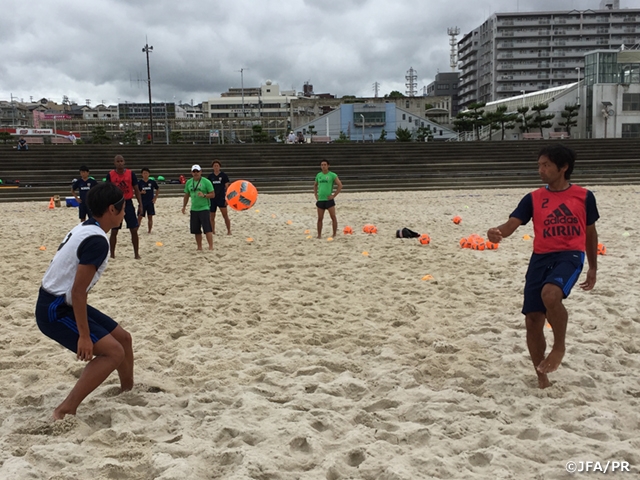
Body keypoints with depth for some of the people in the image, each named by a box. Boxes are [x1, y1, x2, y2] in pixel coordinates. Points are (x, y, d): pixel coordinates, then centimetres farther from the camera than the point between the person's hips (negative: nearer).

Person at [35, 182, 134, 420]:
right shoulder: (97, 240, -22)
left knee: (123, 338, 14)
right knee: (113, 352, -16)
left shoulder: (85, 229, 8)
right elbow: (78, 291, -25)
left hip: (61, 303, 10)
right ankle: (64, 412, -13)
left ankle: (128, 392, 34)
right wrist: (84, 335, -21)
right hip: (55, 310, -10)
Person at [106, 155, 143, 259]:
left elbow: (136, 190, 3)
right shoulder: (110, 175, -2)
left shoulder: (131, 174, -1)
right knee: (114, 231, 4)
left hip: (128, 203, 0)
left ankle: (136, 254, 11)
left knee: (134, 230, 0)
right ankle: (112, 254, 15)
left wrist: (140, 204, -3)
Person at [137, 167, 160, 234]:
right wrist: (141, 192, -19)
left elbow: (158, 190, 13)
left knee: (150, 217, 5)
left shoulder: (152, 182, 1)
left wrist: (155, 198, 4)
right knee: (140, 217, -3)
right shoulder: (139, 182, -2)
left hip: (150, 202, 1)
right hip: (142, 203, -1)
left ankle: (149, 231, 15)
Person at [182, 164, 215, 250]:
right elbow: (186, 195, 19)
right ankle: (199, 247, 18)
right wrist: (184, 206, 11)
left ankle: (211, 247, -10)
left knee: (207, 229, -11)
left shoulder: (206, 182, -5)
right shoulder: (188, 182, 10)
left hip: (204, 209, -5)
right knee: (196, 230, 8)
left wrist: (204, 195, -22)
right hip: (194, 209, 5)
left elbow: (212, 194, -6)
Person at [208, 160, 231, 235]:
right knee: (212, 217, 6)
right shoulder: (210, 176, 7)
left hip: (221, 198, -3)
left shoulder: (223, 175, -1)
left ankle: (229, 231, 3)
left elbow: (227, 187, -1)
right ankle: (212, 231, 18)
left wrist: (227, 198, -8)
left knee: (225, 215, -7)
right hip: (212, 198, 3)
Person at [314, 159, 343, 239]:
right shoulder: (318, 175, 9)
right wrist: (316, 195, 11)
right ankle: (319, 235, 14)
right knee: (320, 218, 7)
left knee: (333, 217, -2)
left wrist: (334, 195, -11)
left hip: (329, 199, -4)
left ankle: (334, 235, 7)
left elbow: (340, 185, -8)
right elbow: (315, 185, 24)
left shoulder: (332, 175, -5)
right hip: (320, 200, 4)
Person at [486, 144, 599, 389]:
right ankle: (542, 377, 22)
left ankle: (559, 346, -6)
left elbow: (590, 233, 16)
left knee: (550, 294, -34)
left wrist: (593, 268, 20)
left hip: (570, 256, -3)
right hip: (541, 258, 3)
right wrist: (498, 232, -31)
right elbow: (512, 224, -7)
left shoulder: (584, 196, 4)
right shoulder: (533, 198, 5)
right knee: (532, 321, 0)